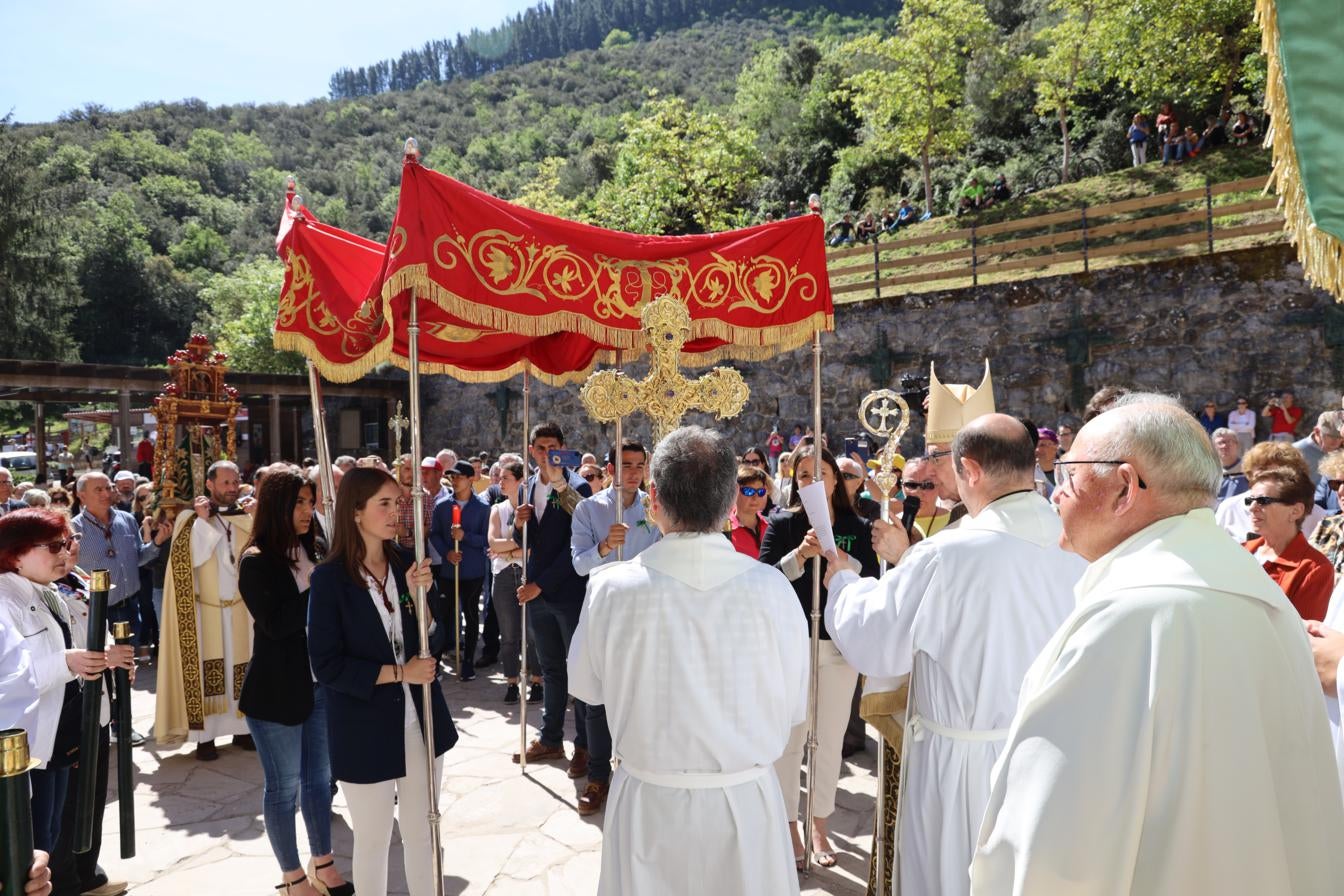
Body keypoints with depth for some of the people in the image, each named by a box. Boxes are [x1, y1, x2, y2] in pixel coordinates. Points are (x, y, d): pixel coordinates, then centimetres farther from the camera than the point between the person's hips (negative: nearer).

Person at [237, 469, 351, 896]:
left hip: (322, 683, 5)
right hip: (277, 688, -5)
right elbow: (276, 624, -20)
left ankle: (323, 862, 35)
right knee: (284, 786, 10)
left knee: (320, 777, 17)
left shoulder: (318, 549, 3)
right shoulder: (257, 561, -12)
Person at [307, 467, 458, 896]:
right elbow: (327, 666, -13)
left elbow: (437, 640, -2)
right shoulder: (329, 577, -12)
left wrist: (422, 595, -19)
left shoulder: (408, 562, -3)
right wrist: (397, 672, -17)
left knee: (422, 832, 18)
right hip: (365, 728, -3)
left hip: (421, 719, 3)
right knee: (373, 840, 14)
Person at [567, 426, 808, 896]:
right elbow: (794, 708, -6)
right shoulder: (772, 588, -18)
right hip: (746, 802, 0)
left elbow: (586, 687, 0)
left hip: (647, 804, 0)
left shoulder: (611, 587, -17)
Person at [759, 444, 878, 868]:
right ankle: (789, 826, 25)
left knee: (829, 741, 11)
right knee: (789, 739, 6)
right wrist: (801, 555, -26)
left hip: (840, 644, 2)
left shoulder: (857, 527, 1)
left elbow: (872, 582, -8)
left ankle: (819, 828, 29)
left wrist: (839, 558, -22)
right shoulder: (782, 523, -3)